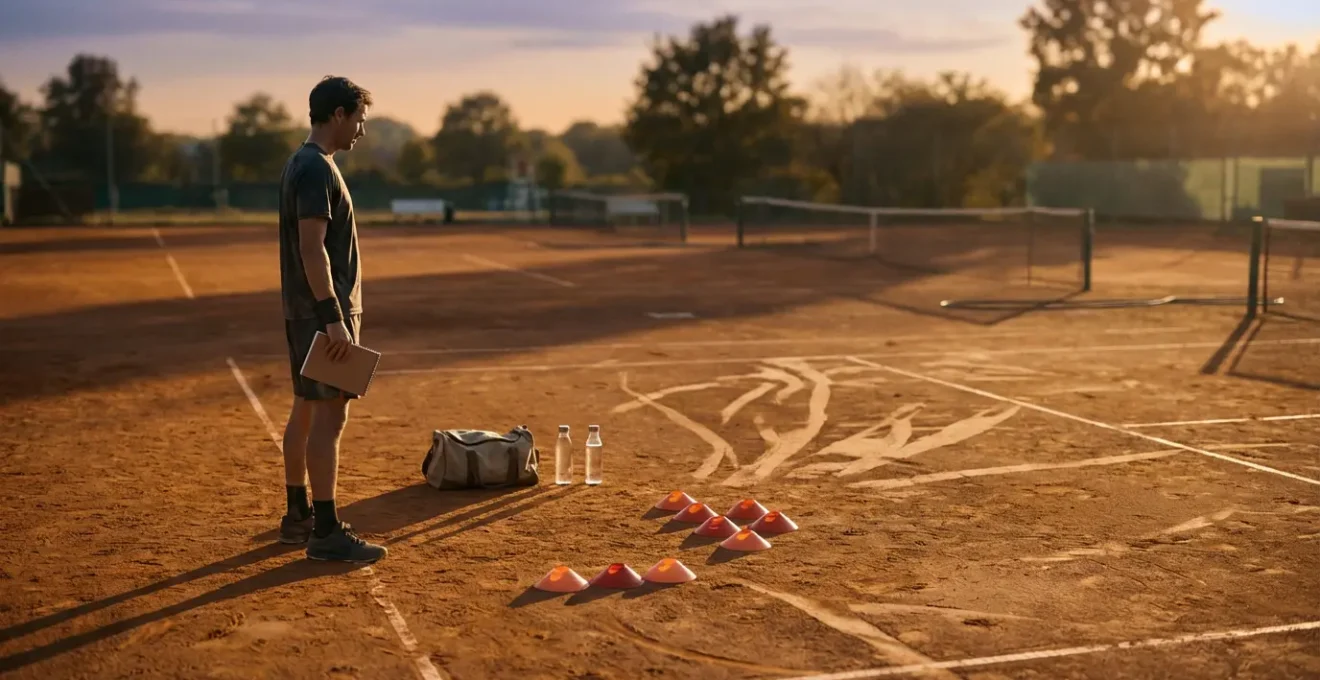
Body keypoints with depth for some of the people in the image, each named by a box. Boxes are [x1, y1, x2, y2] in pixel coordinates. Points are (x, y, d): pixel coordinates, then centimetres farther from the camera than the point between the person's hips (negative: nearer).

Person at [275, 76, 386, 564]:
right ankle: (325, 532, -4)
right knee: (330, 414, -8)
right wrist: (334, 319, -25)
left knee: (306, 409, 14)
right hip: (323, 309, -11)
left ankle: (297, 517, 23)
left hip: (306, 310, 11)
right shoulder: (317, 168, -16)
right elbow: (312, 249, -23)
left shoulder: (302, 163, 16)